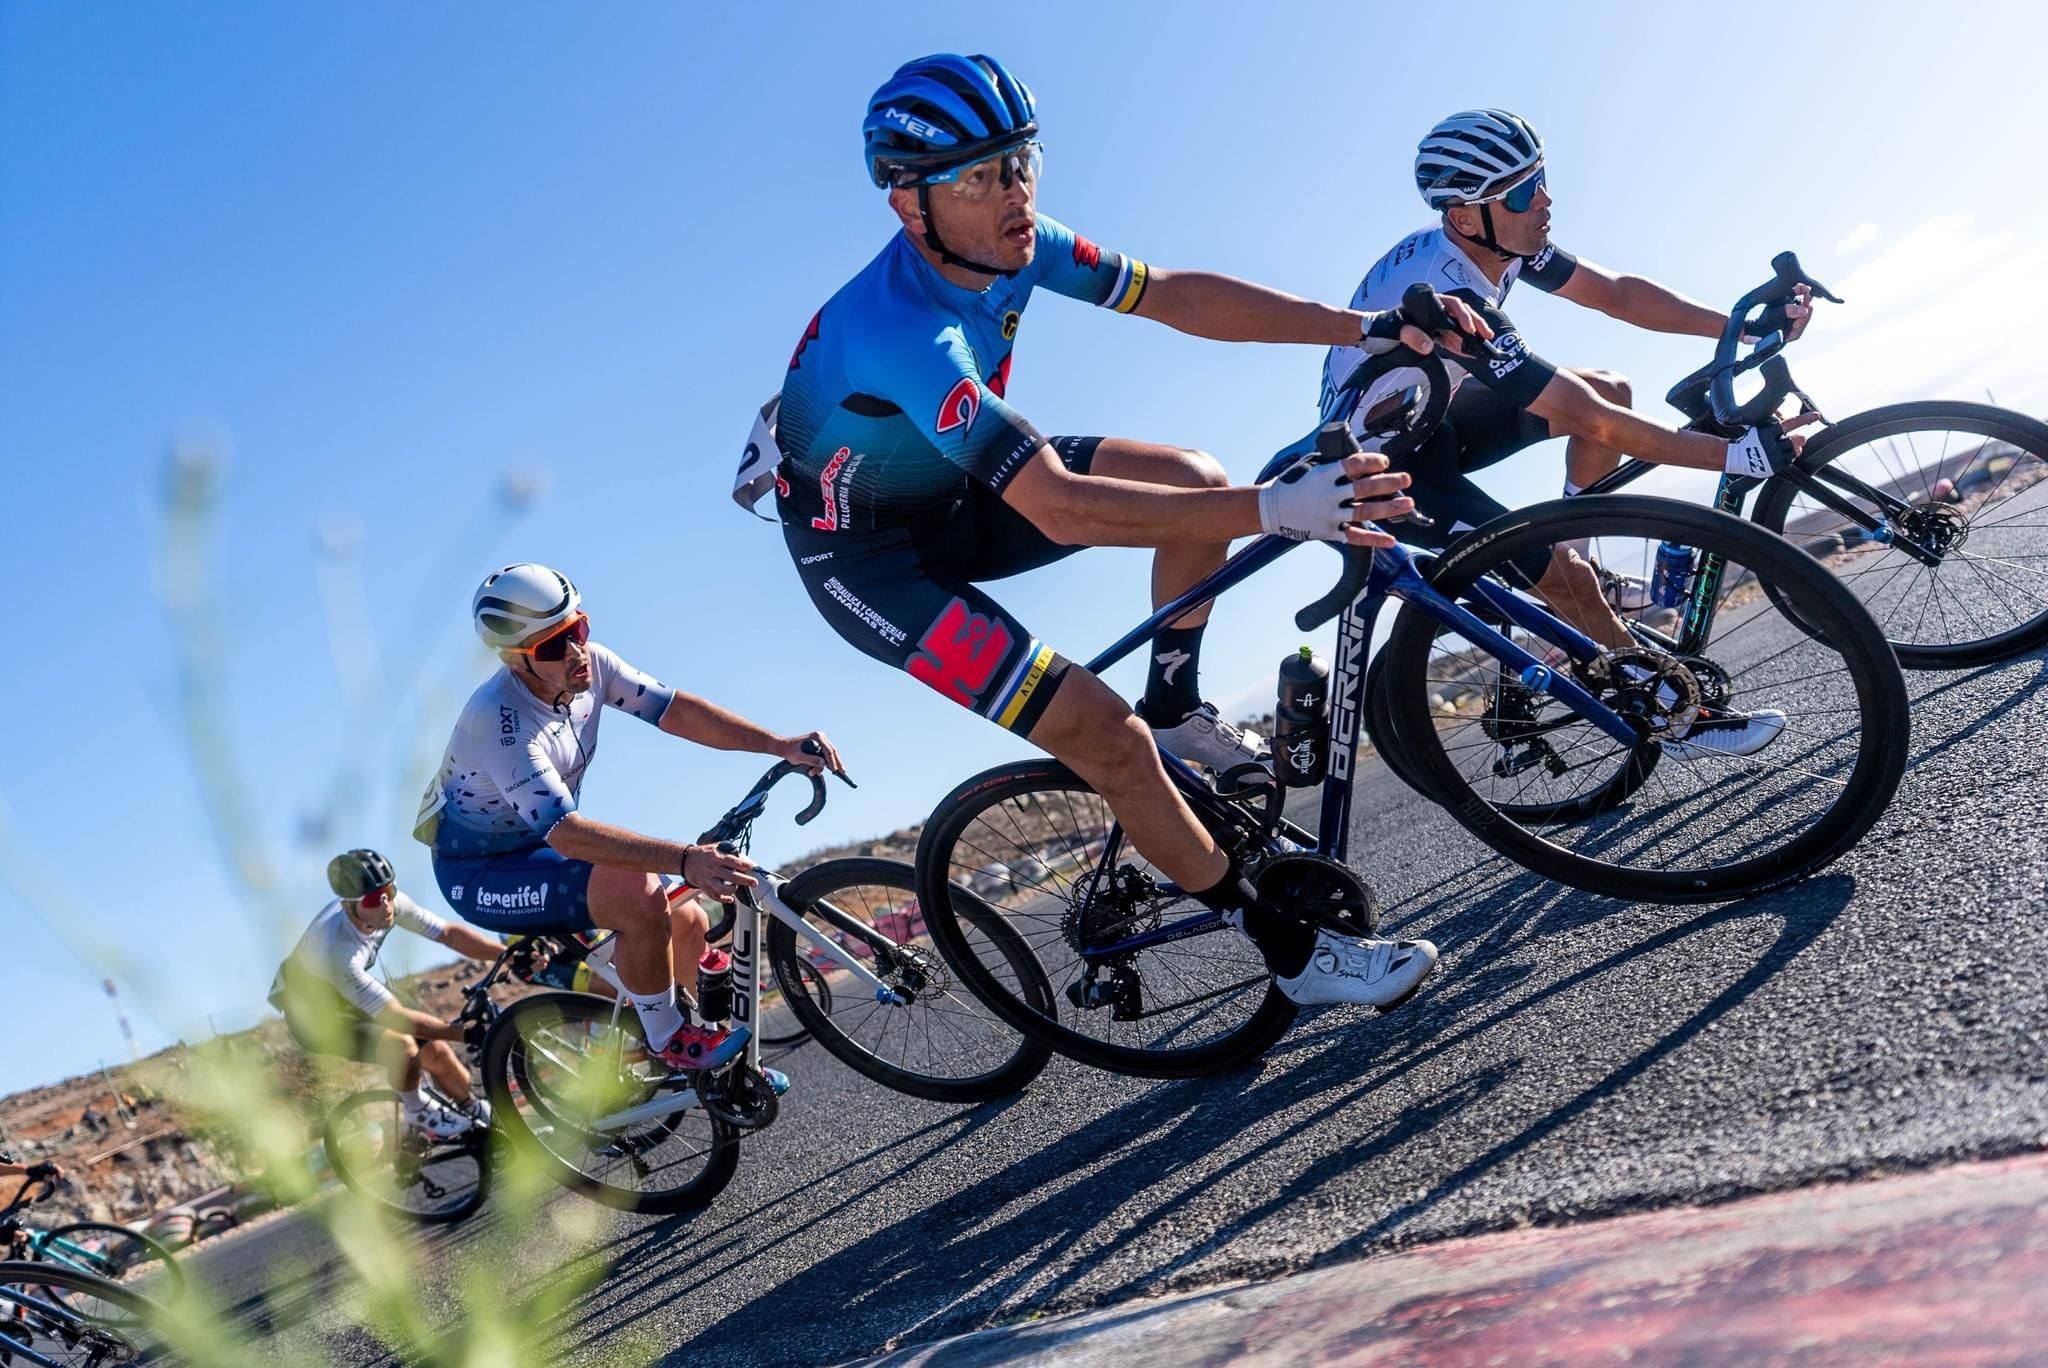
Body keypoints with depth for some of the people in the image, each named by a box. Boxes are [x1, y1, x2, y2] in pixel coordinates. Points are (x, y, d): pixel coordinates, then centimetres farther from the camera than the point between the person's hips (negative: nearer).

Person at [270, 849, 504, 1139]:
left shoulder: (390, 903, -22)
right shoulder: (336, 952, -40)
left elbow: (449, 933, -12)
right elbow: (396, 1016, -36)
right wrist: (462, 1032, -36)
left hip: (350, 1000, 6)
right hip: (315, 1017, -6)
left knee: (436, 1051, -2)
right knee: (402, 1046, -29)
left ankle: (480, 1115, 24)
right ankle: (417, 1112, 0)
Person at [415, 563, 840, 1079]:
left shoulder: (589, 664, -12)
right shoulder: (497, 720, -33)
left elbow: (676, 710, -14)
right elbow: (567, 832, -41)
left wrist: (780, 744, -25)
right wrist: (684, 860, -50)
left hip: (542, 843, 8)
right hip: (480, 872, -8)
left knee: (689, 923, 0)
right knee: (639, 896, -30)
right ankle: (669, 1040, -8)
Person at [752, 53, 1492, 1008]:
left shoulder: (1012, 243, -12)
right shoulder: (902, 331, -36)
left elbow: (1176, 295, -10)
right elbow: (1058, 508, -42)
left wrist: (1369, 328, -19)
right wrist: (1277, 510, -46)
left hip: (954, 495, 8)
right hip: (866, 556, -8)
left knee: (1192, 479, -6)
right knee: (1111, 741, -17)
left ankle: (1175, 709, 14)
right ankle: (1293, 952, -1)